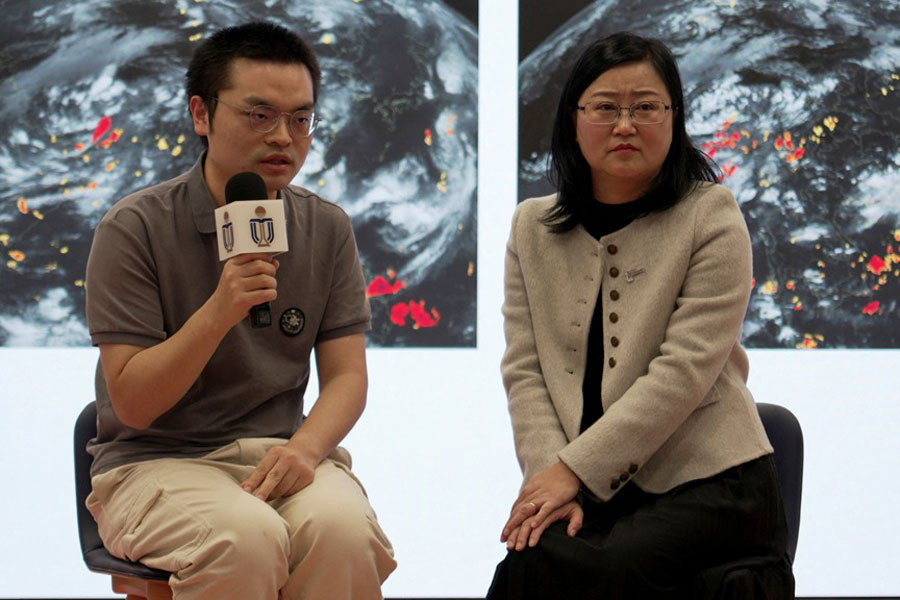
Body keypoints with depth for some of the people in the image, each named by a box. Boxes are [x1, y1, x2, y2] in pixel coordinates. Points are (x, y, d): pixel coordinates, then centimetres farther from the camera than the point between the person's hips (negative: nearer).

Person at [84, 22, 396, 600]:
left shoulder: (328, 229, 7)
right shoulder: (134, 228, -7)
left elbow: (347, 375, 5)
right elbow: (133, 404, -10)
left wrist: (304, 448, -17)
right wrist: (218, 312, -25)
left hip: (281, 455, 3)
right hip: (157, 463, -3)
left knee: (342, 526, -31)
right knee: (247, 535, -35)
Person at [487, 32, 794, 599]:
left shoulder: (711, 216, -2)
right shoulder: (533, 226, 12)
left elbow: (684, 371, -11)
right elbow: (524, 370, 6)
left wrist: (574, 469, -14)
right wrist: (549, 475, -10)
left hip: (706, 481, -3)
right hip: (586, 487, 3)